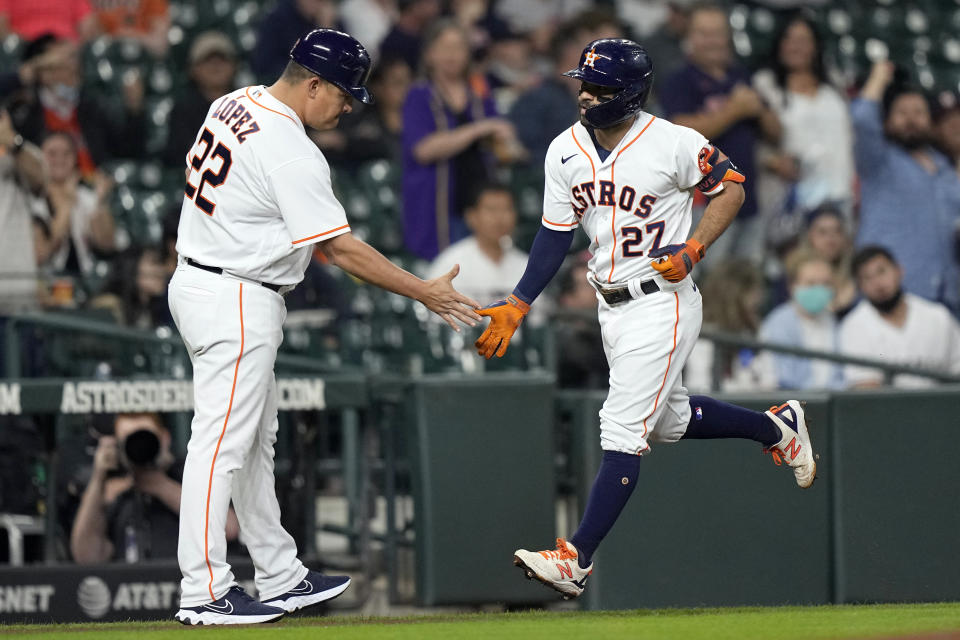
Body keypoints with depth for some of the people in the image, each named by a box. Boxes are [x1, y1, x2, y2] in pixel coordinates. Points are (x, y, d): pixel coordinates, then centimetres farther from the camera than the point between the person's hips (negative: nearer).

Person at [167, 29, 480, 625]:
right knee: (222, 443, -7)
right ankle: (204, 592, -5)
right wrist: (425, 291, -14)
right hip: (237, 304, -10)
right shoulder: (290, 152, -21)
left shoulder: (232, 105, 7)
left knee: (255, 440, 15)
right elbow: (341, 247, -20)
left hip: (198, 279, 10)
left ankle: (280, 577, 22)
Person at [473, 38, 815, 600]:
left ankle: (577, 561, -15)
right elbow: (556, 235, 8)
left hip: (663, 305, -8)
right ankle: (777, 427, 46)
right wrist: (518, 306, 2)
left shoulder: (674, 144, -17)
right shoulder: (565, 151, 0)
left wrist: (692, 251, -17)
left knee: (623, 430, -12)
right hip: (611, 308, 8)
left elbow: (731, 188, -5)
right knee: (669, 420, 22)